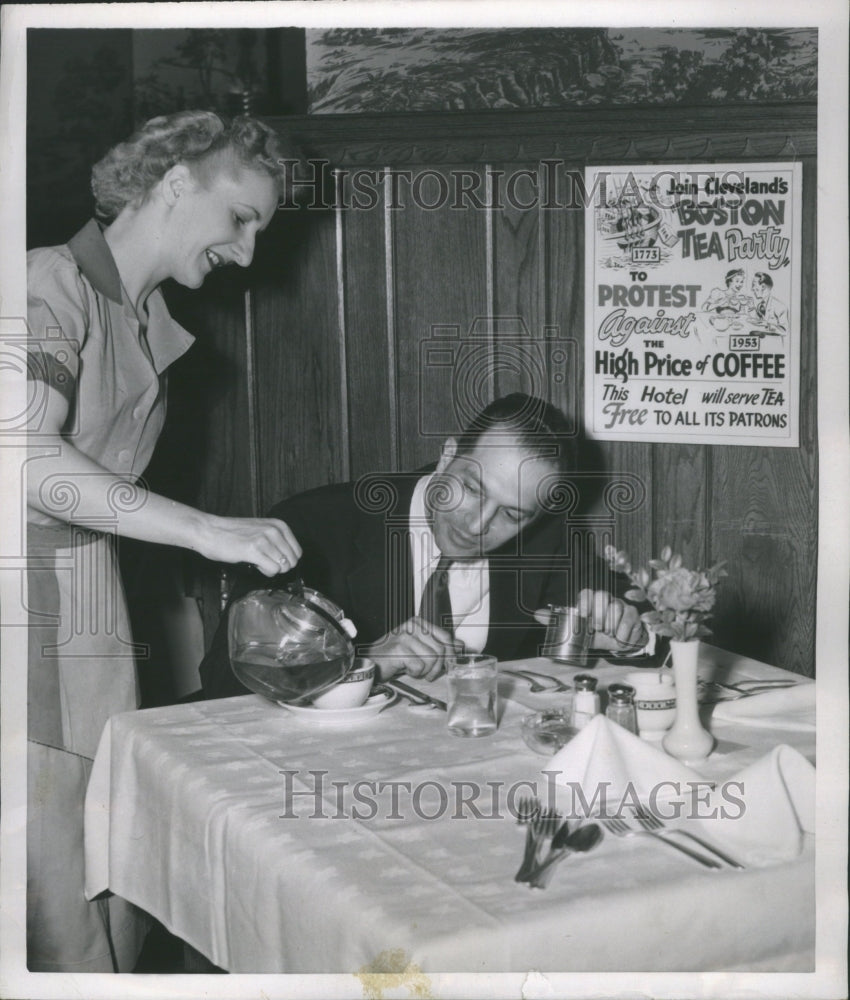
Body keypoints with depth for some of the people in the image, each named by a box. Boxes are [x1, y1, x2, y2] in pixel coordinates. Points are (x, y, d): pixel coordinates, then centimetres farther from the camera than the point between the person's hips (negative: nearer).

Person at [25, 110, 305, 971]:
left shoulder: (150, 323, 16)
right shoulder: (54, 281, -9)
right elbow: (29, 459, -23)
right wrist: (204, 530, -26)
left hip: (93, 610, 8)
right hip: (32, 598, -8)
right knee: (54, 905, -6)